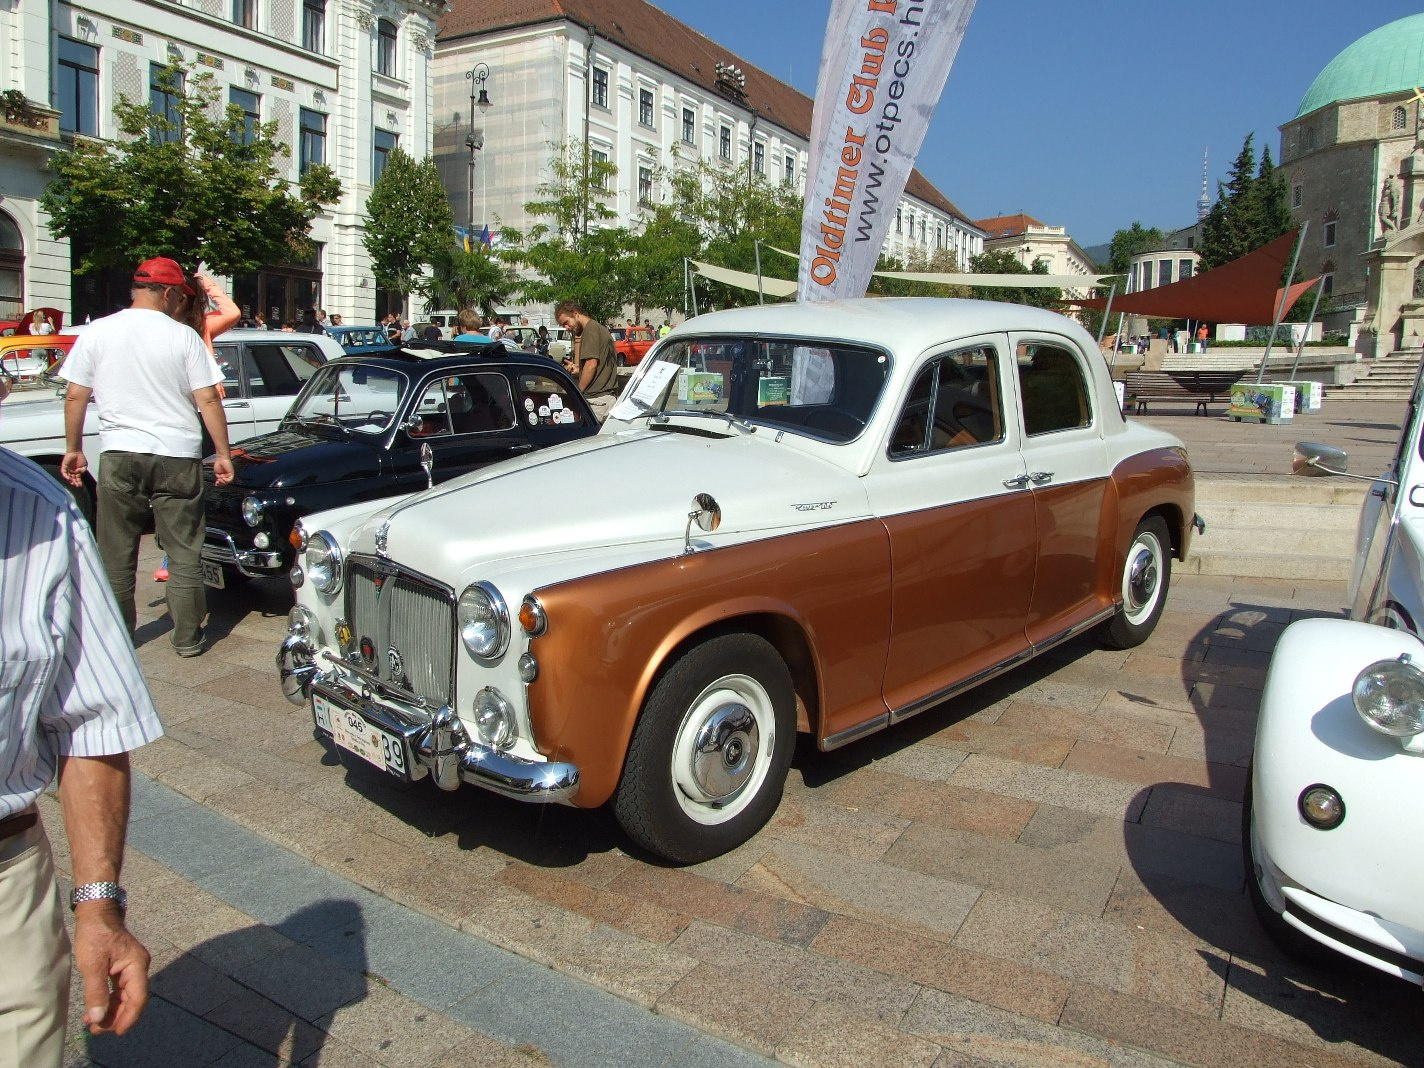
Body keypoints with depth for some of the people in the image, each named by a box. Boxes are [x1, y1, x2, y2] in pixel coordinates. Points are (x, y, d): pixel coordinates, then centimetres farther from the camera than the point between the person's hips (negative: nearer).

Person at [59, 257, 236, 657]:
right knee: (184, 554, 7)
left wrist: (73, 449, 14)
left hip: (120, 455, 2)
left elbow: (75, 397, 3)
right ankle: (188, 638, 13)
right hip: (177, 457, -1)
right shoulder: (184, 336, -3)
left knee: (116, 556, 11)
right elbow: (208, 401, -5)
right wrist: (222, 454, 1)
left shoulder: (97, 332, 2)